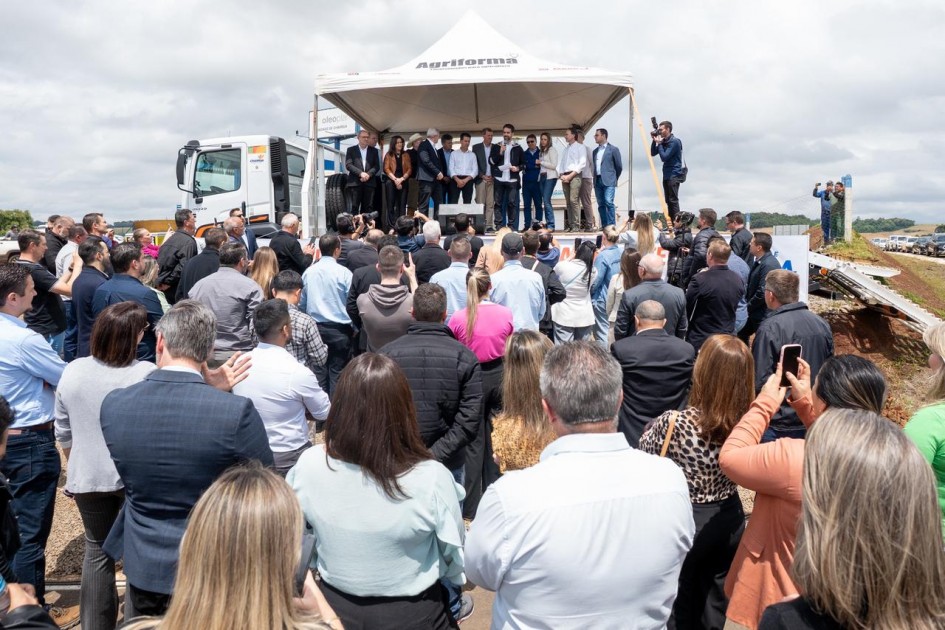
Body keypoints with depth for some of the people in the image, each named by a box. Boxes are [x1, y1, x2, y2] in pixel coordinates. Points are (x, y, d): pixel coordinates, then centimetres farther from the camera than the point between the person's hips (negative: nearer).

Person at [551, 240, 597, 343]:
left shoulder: (562, 266, -13)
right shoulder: (593, 271, -9)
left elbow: (553, 273, 8)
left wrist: (569, 259, 14)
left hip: (564, 316, -2)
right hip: (584, 317, 2)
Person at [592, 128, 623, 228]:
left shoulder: (613, 149, 2)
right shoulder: (595, 151, 18)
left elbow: (619, 166, 4)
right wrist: (594, 179, 11)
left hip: (608, 181, -5)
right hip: (597, 181, 6)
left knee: (608, 202, -16)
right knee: (601, 204, 4)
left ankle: (611, 226, -14)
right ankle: (604, 226, 8)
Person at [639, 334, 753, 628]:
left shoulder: (675, 423, -29)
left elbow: (643, 450, -10)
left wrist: (660, 424, 5)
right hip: (729, 519, 4)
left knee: (681, 602, 20)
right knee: (719, 598, 26)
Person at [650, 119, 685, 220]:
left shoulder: (674, 141, -12)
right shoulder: (664, 141, 13)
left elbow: (664, 157, -18)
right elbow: (652, 153, 13)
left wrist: (659, 143, -11)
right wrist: (654, 141, 1)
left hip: (674, 175, -9)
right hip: (667, 175, 9)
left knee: (673, 200, -11)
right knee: (668, 201, 9)